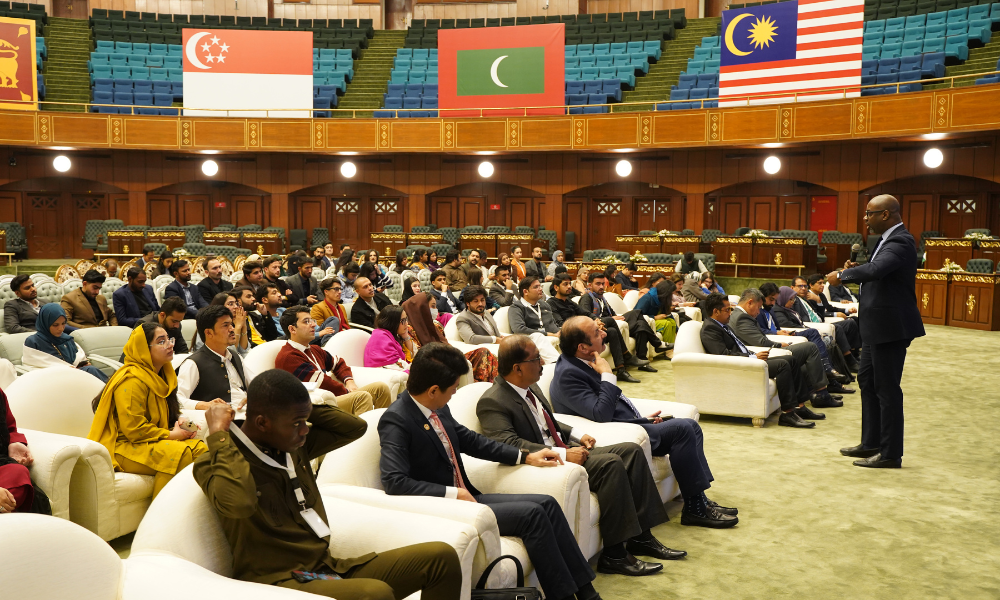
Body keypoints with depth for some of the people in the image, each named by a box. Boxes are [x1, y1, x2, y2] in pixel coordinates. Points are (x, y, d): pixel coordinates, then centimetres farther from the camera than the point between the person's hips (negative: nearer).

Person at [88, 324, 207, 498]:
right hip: (122, 447, -9)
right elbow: (133, 428, -22)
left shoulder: (160, 375, 14)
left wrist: (176, 426, 4)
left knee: (198, 448, -12)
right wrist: (170, 435, -14)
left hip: (151, 441, 9)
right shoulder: (132, 380, -18)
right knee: (178, 453, -30)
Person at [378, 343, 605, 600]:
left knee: (546, 503, 0)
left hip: (465, 497, 8)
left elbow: (470, 440, 16)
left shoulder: (437, 408, 2)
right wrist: (453, 493, -25)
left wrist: (525, 456, 16)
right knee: (531, 514, -17)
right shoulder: (396, 421, -21)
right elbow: (394, 482, -29)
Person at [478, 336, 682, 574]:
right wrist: (562, 455, -29)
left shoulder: (531, 387, 12)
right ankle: (613, 554, -19)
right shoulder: (492, 402, -16)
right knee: (611, 463, -26)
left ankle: (640, 537, 2)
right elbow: (509, 444, -28)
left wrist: (577, 434, 8)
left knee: (632, 451, -1)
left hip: (565, 449, 10)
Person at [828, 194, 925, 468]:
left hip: (890, 326, -11)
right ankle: (871, 443, 30)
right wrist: (854, 269, 2)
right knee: (867, 380, 18)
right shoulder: (888, 239, 12)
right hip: (876, 326, 11)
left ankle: (890, 454, 9)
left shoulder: (899, 242, -20)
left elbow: (874, 270, -37)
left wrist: (841, 275, -23)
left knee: (887, 388, -2)